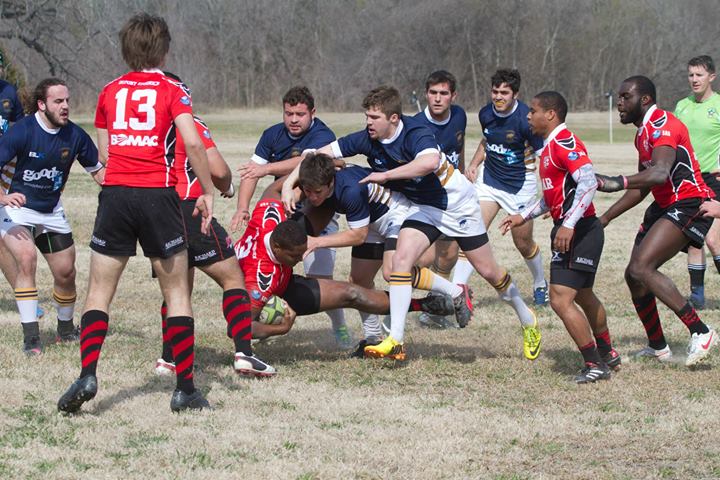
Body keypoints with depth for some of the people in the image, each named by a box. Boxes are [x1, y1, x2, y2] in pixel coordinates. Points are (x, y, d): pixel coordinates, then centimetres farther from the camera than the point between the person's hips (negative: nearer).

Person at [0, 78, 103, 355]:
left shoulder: (75, 136, -8)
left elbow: (97, 170, 4)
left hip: (52, 212, 5)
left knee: (66, 274, 7)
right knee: (27, 259, -27)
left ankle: (66, 329, 35)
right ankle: (30, 337, -24)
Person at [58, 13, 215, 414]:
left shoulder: (110, 92, 11)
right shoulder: (171, 90, 1)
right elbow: (193, 143, -12)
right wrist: (208, 193, -5)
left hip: (115, 194, 2)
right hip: (158, 195, -2)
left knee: (100, 291, 7)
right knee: (177, 292, 7)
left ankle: (88, 374, -11)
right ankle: (186, 388, 6)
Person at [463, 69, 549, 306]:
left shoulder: (526, 118, -21)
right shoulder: (486, 114, -3)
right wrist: (474, 164, 5)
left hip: (520, 184, -4)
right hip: (489, 179, 4)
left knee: (523, 243, 9)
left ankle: (540, 284, 37)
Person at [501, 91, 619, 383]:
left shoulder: (564, 142, -16)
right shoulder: (549, 147, 16)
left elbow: (588, 182, -28)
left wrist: (568, 224, -32)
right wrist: (523, 217, 24)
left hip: (579, 232, -11)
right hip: (571, 231, 11)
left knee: (560, 299, -15)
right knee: (583, 296, 25)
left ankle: (595, 365, -7)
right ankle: (608, 355, 41)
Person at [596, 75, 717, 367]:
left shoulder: (663, 125, -16)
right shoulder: (643, 132, 16)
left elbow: (660, 173, -35)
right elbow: (642, 188, 25)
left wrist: (617, 183, -47)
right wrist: (606, 218, 23)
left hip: (688, 204, -11)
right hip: (665, 206, 11)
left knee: (641, 269, -22)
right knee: (634, 275, 11)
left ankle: (701, 333, -19)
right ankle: (658, 347, 25)